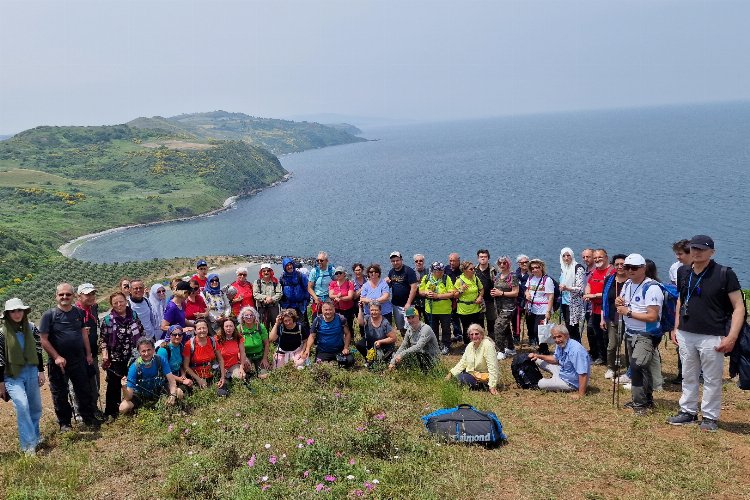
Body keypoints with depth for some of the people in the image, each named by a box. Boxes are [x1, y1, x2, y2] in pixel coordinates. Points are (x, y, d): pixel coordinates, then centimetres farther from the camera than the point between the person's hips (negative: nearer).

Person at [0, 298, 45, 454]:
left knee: (36, 407, 11)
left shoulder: (31, 328, 2)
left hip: (31, 372, 4)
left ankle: (34, 435, 35)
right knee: (22, 406, -20)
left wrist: (41, 371, 6)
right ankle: (28, 445, -13)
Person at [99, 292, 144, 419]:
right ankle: (111, 413, 14)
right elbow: (102, 339, -3)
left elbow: (141, 334, 11)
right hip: (115, 359, -3)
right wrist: (104, 355, -13)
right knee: (114, 386, 2)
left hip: (133, 357, 3)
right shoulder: (107, 320, -5)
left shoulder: (134, 316, 3)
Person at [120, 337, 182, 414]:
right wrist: (124, 388, -49)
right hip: (141, 394, -1)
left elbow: (171, 380, -20)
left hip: (159, 390, 1)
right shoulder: (134, 367, -25)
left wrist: (172, 395, -39)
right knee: (123, 408, -24)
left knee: (179, 393, -23)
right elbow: (128, 397, -26)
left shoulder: (160, 360, -21)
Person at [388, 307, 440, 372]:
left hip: (431, 359, -7)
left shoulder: (426, 329, -21)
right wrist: (392, 362, -5)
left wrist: (401, 354, -38)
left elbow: (418, 347, -34)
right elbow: (403, 347, 5)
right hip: (420, 356, 7)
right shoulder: (410, 330, 2)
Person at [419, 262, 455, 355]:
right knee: (433, 329, 16)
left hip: (444, 310, -3)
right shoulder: (426, 278, -1)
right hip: (431, 309, 3)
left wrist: (437, 295, -23)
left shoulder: (446, 279, -10)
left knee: (445, 329, 9)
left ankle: (446, 346, 25)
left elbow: (451, 294, -16)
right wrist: (426, 293, -16)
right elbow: (420, 291, 7)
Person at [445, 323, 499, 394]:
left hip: (484, 376, -9)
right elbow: (463, 362, 6)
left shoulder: (488, 345, -22)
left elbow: (492, 367, -27)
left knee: (462, 378, -23)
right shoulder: (470, 346, 1)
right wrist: (451, 373, -6)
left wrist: (492, 386, -31)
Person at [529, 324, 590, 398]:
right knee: (538, 360, 11)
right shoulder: (561, 345, -5)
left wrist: (581, 394, -35)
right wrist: (538, 356, 3)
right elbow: (555, 359, 15)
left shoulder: (576, 350, -35)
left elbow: (583, 374, -37)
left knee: (541, 384, -7)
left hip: (571, 382, -9)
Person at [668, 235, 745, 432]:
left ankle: (710, 417, 20)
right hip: (685, 335, 5)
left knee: (712, 380, 6)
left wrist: (731, 337, -17)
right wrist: (676, 327, 15)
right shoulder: (683, 272, 5)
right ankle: (688, 412, 28)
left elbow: (739, 307, -10)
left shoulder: (724, 274, -11)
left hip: (712, 337, -5)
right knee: (688, 377, 16)